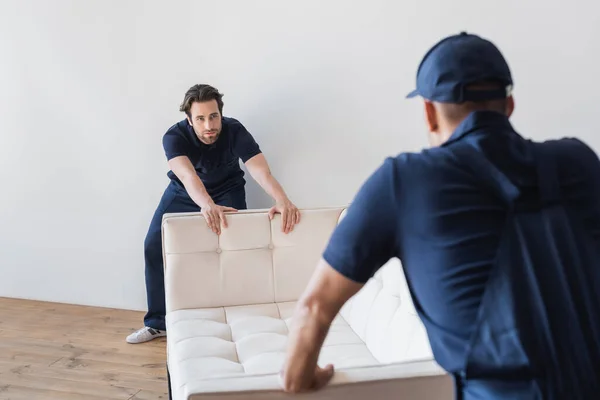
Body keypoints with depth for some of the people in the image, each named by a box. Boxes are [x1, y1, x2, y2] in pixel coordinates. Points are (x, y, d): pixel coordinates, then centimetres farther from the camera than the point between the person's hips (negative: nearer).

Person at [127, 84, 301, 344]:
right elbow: (188, 176, -48)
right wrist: (207, 205, -69)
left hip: (226, 191, -1)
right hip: (183, 193, 1)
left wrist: (282, 200, -63)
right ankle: (158, 322, 7)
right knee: (154, 246, -6)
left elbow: (261, 171, -42)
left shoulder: (235, 131, -29)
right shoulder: (175, 136, -30)